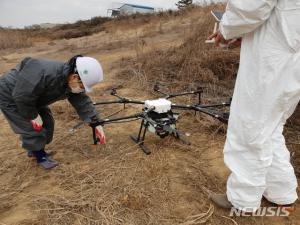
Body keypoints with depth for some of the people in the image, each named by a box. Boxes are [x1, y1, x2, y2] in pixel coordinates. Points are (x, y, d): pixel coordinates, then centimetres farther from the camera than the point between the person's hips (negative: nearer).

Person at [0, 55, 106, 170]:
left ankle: (35, 150, 33)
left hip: (31, 98, 8)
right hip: (11, 96, -8)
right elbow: (22, 96, -34)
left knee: (47, 122, 10)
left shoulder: (72, 83, -15)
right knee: (32, 127, -8)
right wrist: (33, 116, -22)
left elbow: (83, 102, -9)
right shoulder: (46, 74, -41)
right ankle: (40, 157, 14)